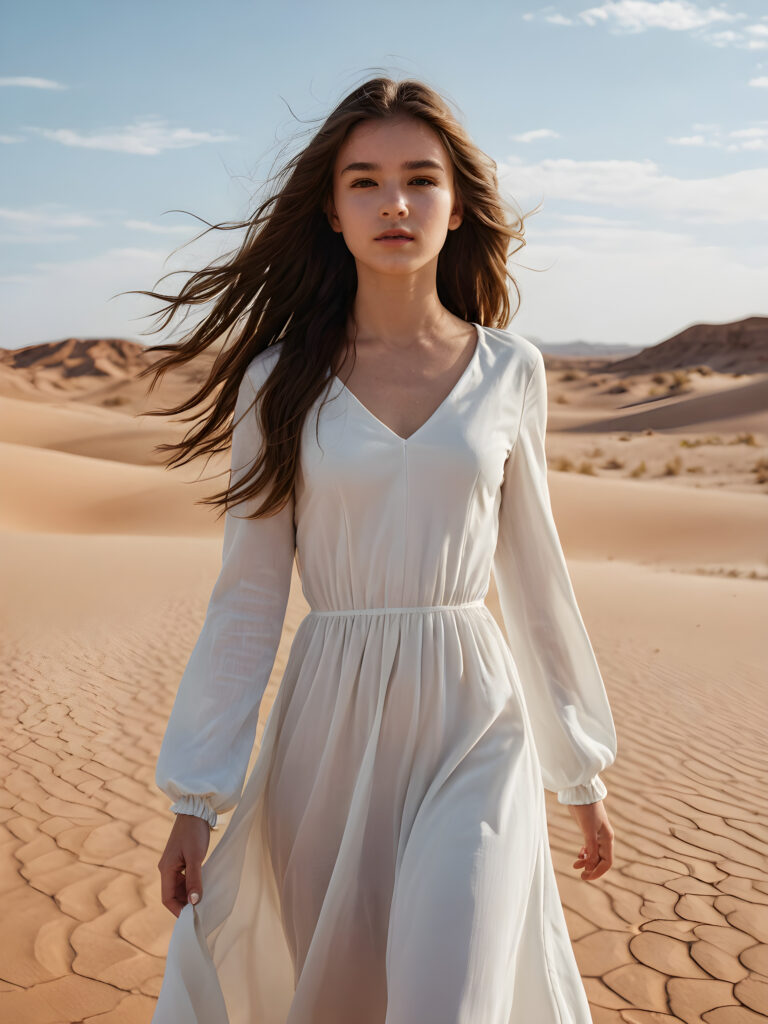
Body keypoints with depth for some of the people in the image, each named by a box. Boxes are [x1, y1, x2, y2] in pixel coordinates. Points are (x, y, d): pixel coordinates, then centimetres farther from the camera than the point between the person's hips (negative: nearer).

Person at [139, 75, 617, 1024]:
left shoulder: (510, 372, 1)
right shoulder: (279, 381, -2)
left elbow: (535, 578, 9)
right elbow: (247, 598, 1)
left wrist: (583, 769, 13)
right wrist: (193, 799, 0)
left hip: (473, 728, 0)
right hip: (330, 729, 1)